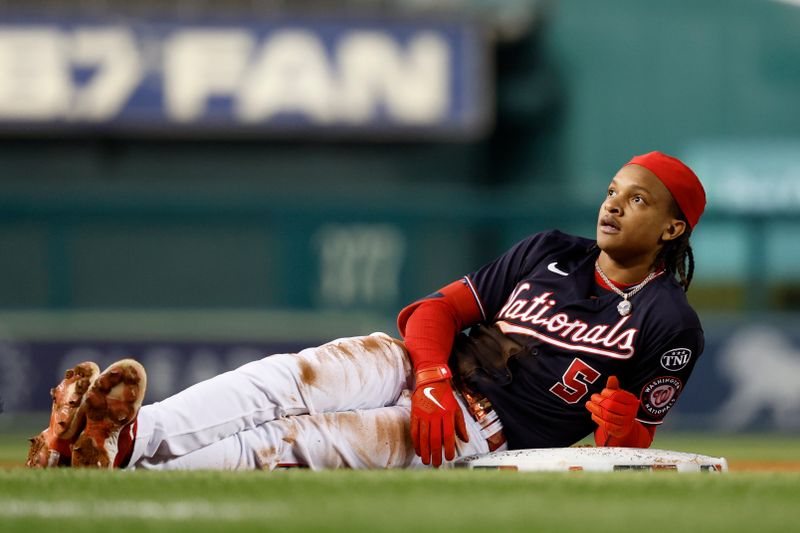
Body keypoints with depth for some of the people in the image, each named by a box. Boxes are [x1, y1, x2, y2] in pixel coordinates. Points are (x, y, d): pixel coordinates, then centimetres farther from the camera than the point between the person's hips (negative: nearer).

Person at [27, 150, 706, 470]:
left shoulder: (669, 326, -2)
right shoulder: (550, 253, 13)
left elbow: (627, 457, 0)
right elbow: (436, 309, 8)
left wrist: (618, 426, -24)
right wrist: (432, 382, -13)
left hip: (487, 434, -5)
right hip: (423, 364, 5)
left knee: (297, 441, -27)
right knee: (290, 378, -26)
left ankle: (118, 466, -40)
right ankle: (130, 434, -43)